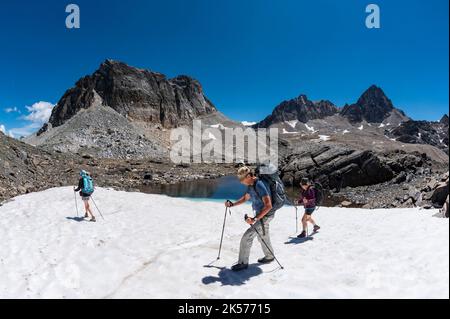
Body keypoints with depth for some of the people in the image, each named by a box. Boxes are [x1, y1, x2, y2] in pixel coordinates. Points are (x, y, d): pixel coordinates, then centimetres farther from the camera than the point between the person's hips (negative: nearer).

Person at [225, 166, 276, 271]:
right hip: (260, 214, 10)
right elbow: (245, 198, 18)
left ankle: (243, 263, 3)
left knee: (247, 237, -9)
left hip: (265, 215, -10)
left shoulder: (260, 185, -28)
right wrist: (232, 204, 5)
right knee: (263, 236, 24)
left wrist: (255, 219, -36)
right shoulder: (251, 185, 2)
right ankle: (269, 256, 44)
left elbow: (268, 206, -32)